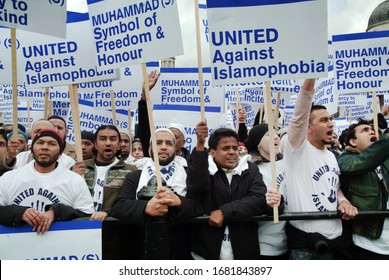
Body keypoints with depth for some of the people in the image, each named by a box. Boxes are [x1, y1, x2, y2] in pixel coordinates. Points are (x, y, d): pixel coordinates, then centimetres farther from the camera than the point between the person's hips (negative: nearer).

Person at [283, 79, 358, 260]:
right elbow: (299, 116, -24)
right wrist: (309, 82, -35)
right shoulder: (297, 149, -7)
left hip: (336, 237, 7)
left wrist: (343, 202, 3)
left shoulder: (331, 156, 16)